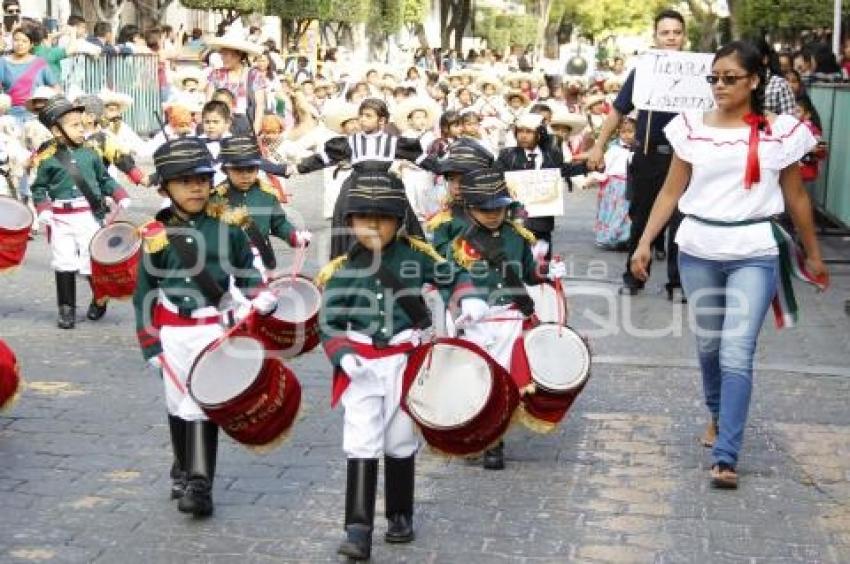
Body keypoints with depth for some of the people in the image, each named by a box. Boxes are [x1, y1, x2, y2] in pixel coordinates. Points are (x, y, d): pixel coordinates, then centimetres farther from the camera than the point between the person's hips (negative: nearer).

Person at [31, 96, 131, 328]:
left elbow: (105, 179, 11)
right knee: (64, 264, 1)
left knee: (93, 262, 4)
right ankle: (67, 308, 13)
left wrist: (120, 196, -2)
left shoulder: (90, 155, 3)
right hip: (61, 219, 0)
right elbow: (39, 187, 4)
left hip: (90, 216, 0)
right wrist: (43, 209, -11)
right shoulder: (48, 159, -2)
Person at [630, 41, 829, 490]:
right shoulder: (692, 128, 1)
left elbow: (796, 197, 8)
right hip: (698, 251, 3)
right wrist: (644, 242, -1)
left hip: (754, 254, -2)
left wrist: (813, 254, 15)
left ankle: (726, 457, -8)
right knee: (708, 344, 16)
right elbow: (671, 191, 5)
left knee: (736, 354, -10)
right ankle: (718, 416, 41)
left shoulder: (780, 132, -2)